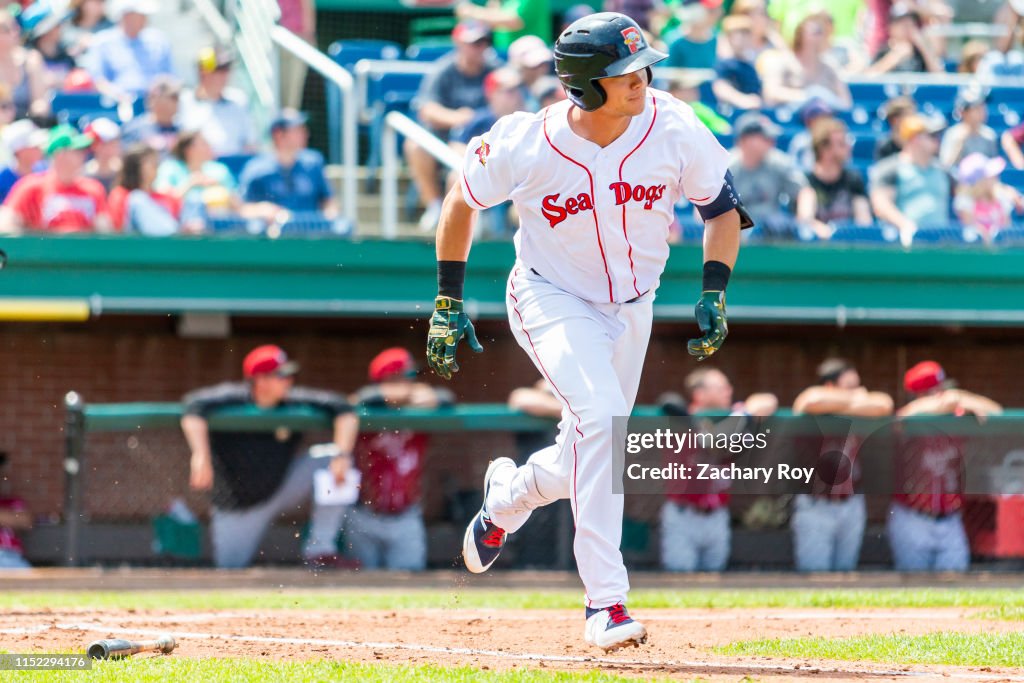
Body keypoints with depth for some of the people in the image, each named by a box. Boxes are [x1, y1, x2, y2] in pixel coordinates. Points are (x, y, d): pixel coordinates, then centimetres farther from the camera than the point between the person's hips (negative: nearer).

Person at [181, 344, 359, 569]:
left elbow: (343, 410, -14)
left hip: (282, 488, 3)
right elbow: (194, 406, -39)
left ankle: (319, 548, -17)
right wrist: (201, 456, -53)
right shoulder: (232, 398, -21)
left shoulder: (293, 402, -11)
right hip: (237, 508, -3)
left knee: (330, 461, -18)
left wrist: (342, 456, -31)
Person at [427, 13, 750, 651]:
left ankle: (507, 494, 48)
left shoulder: (673, 128, -19)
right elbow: (462, 200, -3)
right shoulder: (525, 144, -23)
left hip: (630, 310, 4)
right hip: (551, 303, -4)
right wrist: (448, 303, -1)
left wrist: (714, 295, -11)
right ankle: (606, 601, -26)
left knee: (587, 464, 11)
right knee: (601, 415, -28)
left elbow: (724, 206, -2)